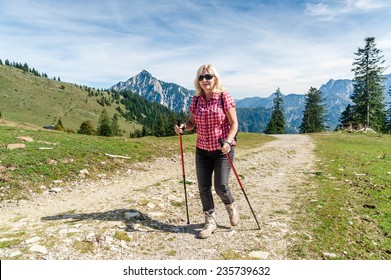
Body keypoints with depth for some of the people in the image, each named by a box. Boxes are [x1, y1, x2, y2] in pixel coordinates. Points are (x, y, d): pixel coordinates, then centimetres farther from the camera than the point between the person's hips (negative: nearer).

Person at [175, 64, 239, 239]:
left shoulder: (224, 97, -9)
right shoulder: (196, 100, 3)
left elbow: (234, 123, -9)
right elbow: (192, 122, 10)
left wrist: (228, 141, -24)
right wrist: (183, 127, -12)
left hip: (222, 150, -4)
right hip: (202, 150, 4)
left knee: (220, 187, -5)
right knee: (203, 187, 4)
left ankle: (231, 206, 30)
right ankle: (210, 221, 23)